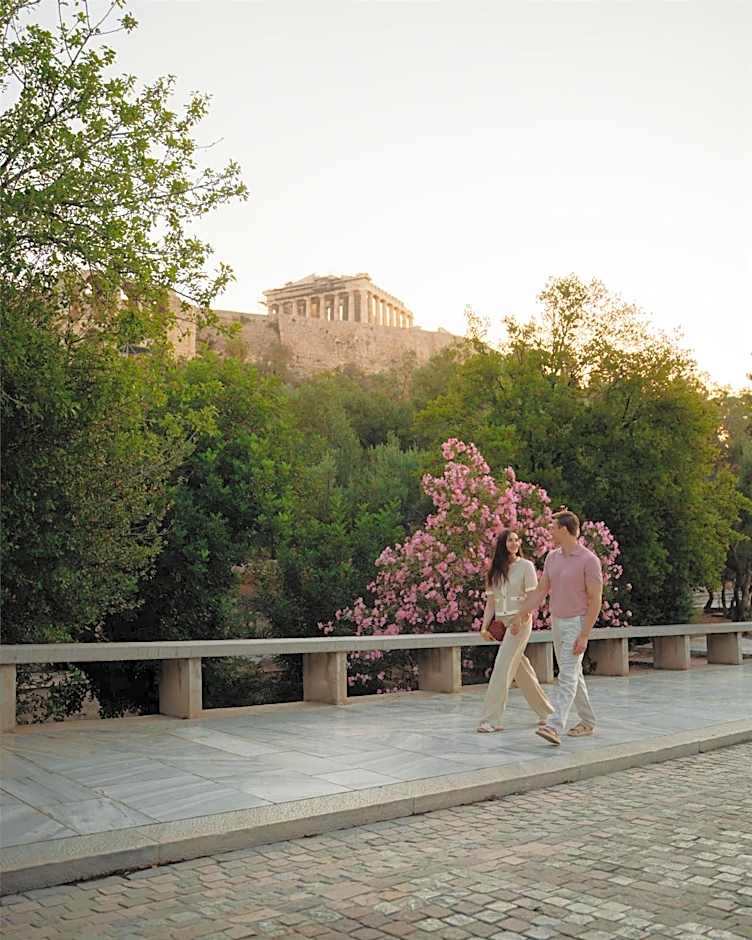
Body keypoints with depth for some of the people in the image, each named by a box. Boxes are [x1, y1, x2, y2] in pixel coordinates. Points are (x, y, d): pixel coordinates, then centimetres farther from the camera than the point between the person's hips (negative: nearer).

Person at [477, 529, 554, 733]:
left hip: (520, 622, -6)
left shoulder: (526, 566, -3)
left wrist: (521, 620, -20)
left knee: (502, 669, -12)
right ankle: (545, 711, 28)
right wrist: (484, 626, 1)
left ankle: (492, 719, -11)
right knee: (521, 669, 13)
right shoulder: (494, 570, 11)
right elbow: (490, 602, 11)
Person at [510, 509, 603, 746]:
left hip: (577, 623, -8)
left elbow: (596, 600, -17)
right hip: (557, 622, 8)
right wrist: (520, 615, 5)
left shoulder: (589, 560, -16)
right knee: (573, 674, 15)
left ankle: (554, 727, -25)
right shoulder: (552, 557, 7)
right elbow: (540, 590, 11)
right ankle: (587, 721, 28)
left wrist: (584, 636, -21)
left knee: (567, 675, -16)